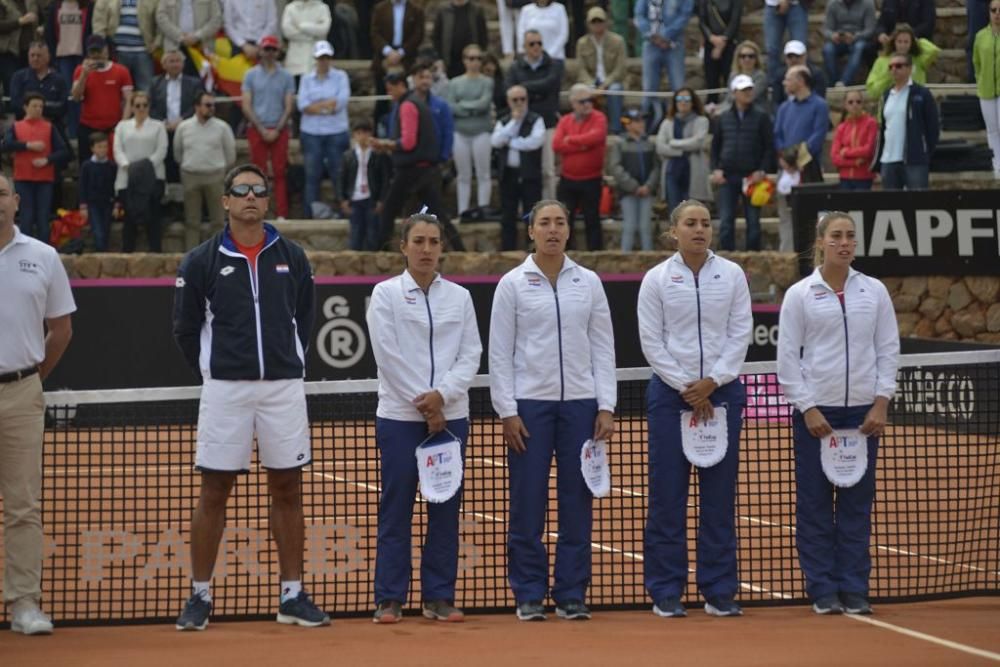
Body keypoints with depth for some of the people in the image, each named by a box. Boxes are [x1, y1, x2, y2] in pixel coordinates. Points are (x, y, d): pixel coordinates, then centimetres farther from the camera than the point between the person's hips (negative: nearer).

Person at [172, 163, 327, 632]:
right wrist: (212, 373, 8)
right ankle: (199, 597, 7)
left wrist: (290, 361, 11)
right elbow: (186, 328, 7)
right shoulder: (202, 261, 0)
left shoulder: (291, 258, 6)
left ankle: (292, 597, 11)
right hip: (225, 389, -2)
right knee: (213, 493, 0)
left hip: (284, 386, 2)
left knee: (288, 490, 5)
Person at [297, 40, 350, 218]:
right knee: (312, 174, 1)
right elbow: (302, 105, -3)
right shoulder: (306, 79, 11)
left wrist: (315, 105, -6)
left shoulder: (340, 76, 6)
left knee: (338, 173, -2)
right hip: (311, 132, 2)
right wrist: (328, 107, -11)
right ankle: (312, 211, 3)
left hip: (337, 132, -2)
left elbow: (342, 101, -8)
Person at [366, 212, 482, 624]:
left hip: (450, 416, 3)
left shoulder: (459, 297, 8)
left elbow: (471, 355, 3)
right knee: (396, 509, -1)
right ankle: (389, 600, 4)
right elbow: (388, 356, -6)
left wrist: (442, 395, -13)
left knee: (446, 508, 3)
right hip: (399, 417, -3)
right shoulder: (386, 294, 0)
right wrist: (423, 407, -10)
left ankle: (439, 597, 10)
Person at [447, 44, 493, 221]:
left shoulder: (487, 82, 2)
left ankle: (482, 208, -1)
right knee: (463, 176, 5)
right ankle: (463, 210, 6)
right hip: (460, 133, 2)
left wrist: (463, 105, -5)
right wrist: (473, 109, -10)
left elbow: (484, 103, -11)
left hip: (481, 133, -2)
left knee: (483, 174, -2)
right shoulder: (455, 83, 7)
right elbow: (450, 107, -3)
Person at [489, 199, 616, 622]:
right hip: (529, 404, -2)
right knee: (528, 502, -1)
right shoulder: (513, 284, 2)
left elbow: (603, 348, 8)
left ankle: (571, 595, 10)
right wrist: (507, 412, -6)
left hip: (580, 404, 2)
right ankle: (529, 595, 8)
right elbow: (499, 353, 0)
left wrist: (606, 407, 0)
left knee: (577, 501, 3)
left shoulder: (588, 283, 8)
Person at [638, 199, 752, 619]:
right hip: (670, 393, -1)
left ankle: (719, 592, 9)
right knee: (667, 494, -1)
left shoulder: (732, 275, 4)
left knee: (720, 494, 3)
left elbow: (741, 334, 1)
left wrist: (712, 382, -9)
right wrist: (686, 388, -9)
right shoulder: (657, 279, 0)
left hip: (722, 391, 2)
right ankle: (666, 592, 5)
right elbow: (651, 342, -3)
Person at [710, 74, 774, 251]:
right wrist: (716, 169, 1)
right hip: (727, 177, 2)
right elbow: (715, 146, 15)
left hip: (752, 177, -2)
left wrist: (762, 170, -12)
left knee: (753, 222, 3)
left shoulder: (761, 118, 3)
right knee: (725, 222, -3)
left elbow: (769, 147, 0)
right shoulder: (724, 118, 10)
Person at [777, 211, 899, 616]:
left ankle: (854, 590, 9)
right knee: (814, 504, 0)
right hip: (815, 411, -2)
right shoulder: (799, 294, 0)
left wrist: (881, 403, -3)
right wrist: (808, 409, -8)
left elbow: (888, 349, 6)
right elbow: (787, 357, -1)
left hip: (863, 412, 2)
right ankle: (822, 592, 7)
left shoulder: (874, 291, 6)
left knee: (858, 503, 3)